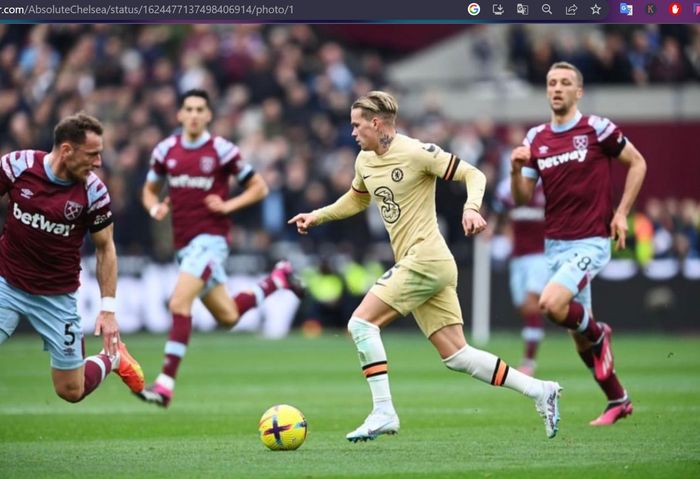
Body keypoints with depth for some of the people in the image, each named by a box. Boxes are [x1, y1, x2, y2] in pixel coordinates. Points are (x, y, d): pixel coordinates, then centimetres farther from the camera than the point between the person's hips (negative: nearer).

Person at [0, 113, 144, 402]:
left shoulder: (94, 192, -13)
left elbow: (105, 248, -1)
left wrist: (108, 308, -5)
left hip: (57, 298, 0)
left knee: (71, 391, 6)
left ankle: (113, 357, 34)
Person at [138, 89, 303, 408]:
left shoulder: (222, 150, -6)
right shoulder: (165, 150, 7)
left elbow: (259, 187, 2)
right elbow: (150, 190, 20)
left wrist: (229, 205, -12)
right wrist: (155, 207, -2)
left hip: (210, 238, -6)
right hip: (183, 243, 6)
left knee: (179, 303, -22)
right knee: (227, 316, 14)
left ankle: (165, 384, -22)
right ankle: (278, 278, 38)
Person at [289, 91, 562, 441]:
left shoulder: (417, 153, -10)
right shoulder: (364, 161, 14)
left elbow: (472, 174, -9)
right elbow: (356, 200, 34)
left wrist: (471, 208, -26)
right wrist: (317, 216, 24)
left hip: (426, 258, -8)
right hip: (413, 264, 8)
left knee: (361, 322, -13)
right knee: (456, 356, 4)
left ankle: (383, 412, -10)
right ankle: (539, 390, 7)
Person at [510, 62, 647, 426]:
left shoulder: (597, 128, -7)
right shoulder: (535, 139, 7)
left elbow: (637, 163, 3)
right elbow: (522, 198, 9)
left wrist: (621, 213, -4)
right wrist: (516, 169, -11)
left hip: (591, 242, -6)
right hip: (555, 245, 6)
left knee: (552, 304, -27)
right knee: (579, 336, 9)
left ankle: (598, 334, 4)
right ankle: (618, 401, 26)